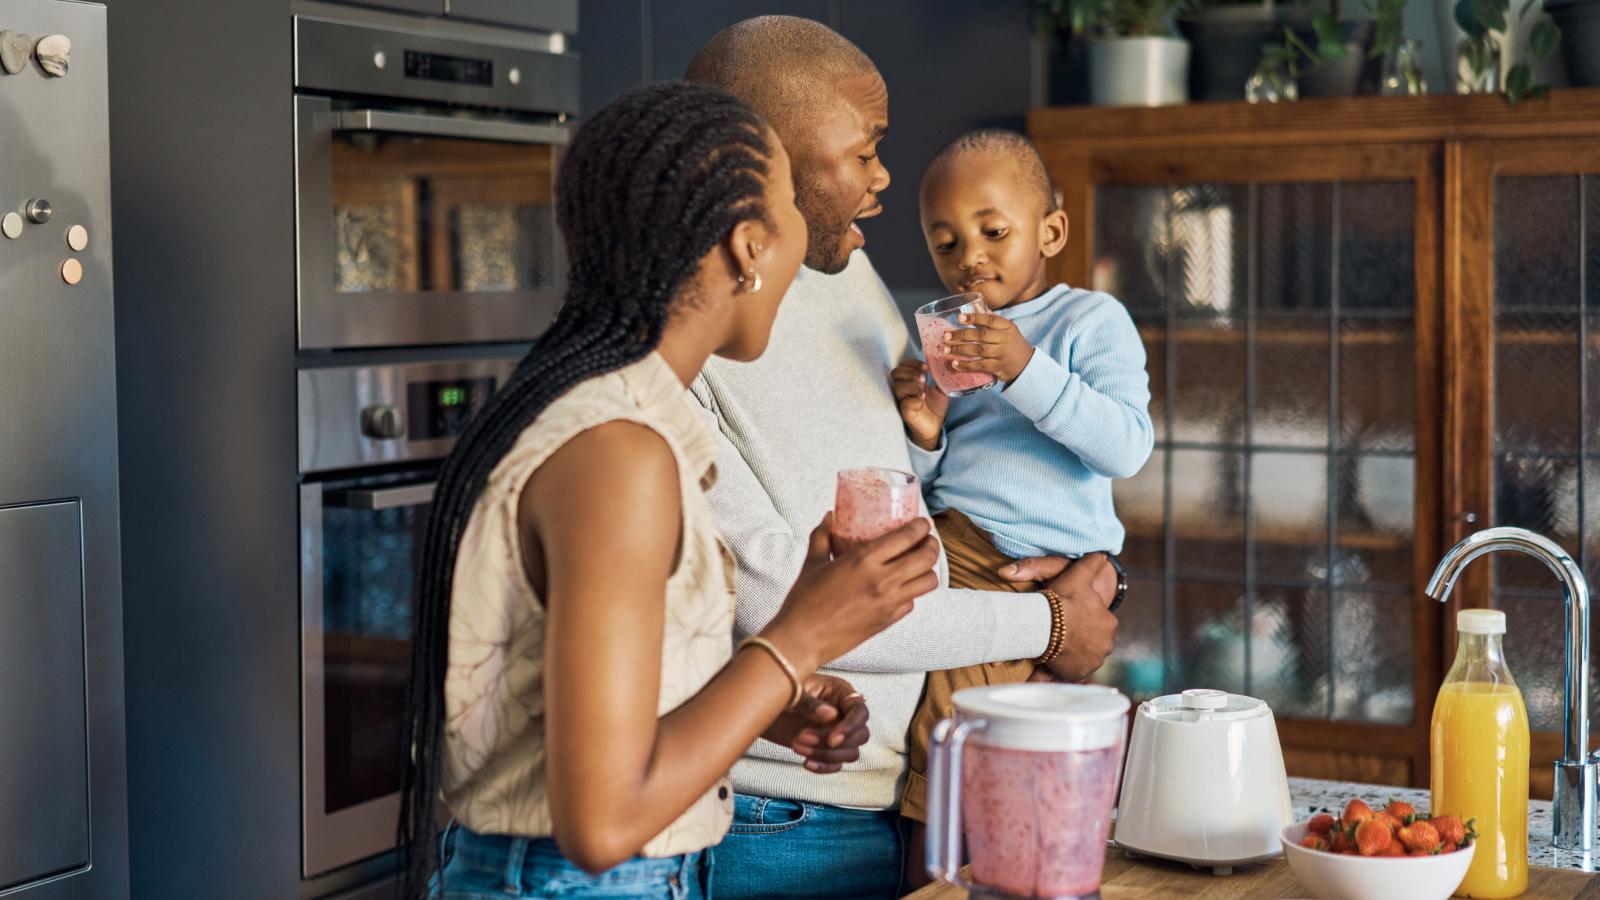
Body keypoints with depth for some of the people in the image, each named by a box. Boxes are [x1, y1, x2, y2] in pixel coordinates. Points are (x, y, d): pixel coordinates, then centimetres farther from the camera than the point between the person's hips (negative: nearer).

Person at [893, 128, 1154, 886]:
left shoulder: (1093, 321, 3)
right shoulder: (943, 341, 17)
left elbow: (1129, 448, -12)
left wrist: (1027, 370, -21)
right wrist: (924, 438, -3)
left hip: (1053, 568, -4)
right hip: (948, 557, 4)